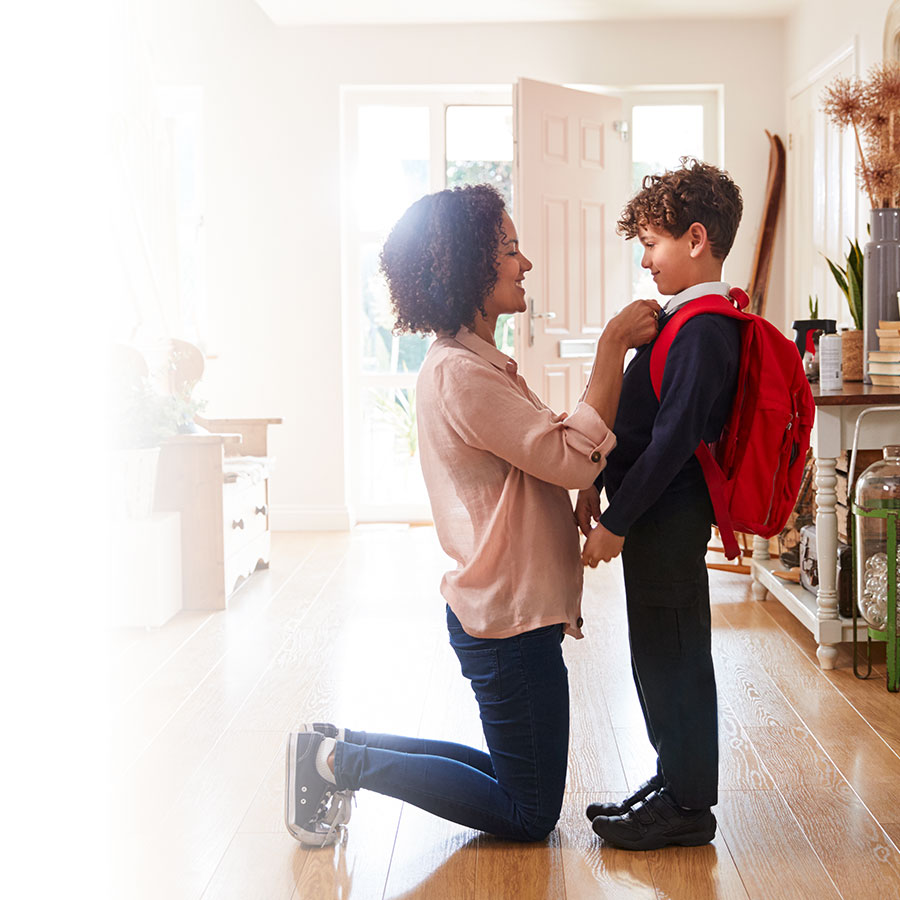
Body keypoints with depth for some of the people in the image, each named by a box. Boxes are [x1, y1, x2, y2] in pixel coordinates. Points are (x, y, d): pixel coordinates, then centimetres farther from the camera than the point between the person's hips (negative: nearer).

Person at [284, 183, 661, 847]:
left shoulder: (475, 363, 13)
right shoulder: (461, 374, -20)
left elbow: (548, 454, 14)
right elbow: (576, 459, -23)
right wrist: (613, 344, -19)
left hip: (505, 610, 10)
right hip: (510, 619, -10)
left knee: (519, 783, 20)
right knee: (530, 816, 3)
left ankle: (343, 749, 18)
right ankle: (341, 760, 3)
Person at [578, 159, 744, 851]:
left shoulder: (704, 331, -19)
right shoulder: (686, 320, 13)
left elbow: (673, 438, -24)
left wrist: (616, 522, -21)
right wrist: (600, 486, 16)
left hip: (669, 517, -10)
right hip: (655, 515, 10)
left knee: (673, 658, 0)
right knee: (658, 656, 17)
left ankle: (688, 807, 13)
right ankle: (675, 780, 31)